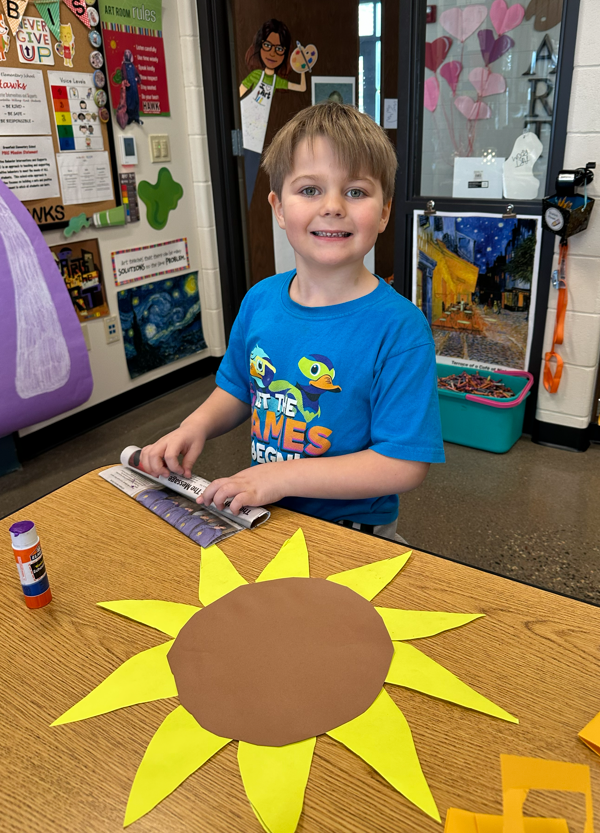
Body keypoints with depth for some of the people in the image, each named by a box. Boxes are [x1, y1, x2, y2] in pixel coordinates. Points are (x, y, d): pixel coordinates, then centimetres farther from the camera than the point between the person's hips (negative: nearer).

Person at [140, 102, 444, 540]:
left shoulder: (399, 327, -18)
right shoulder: (260, 300, 0)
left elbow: (406, 464, -20)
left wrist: (284, 476, -22)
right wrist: (195, 426, -3)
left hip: (352, 532, -3)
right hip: (264, 518, 4)